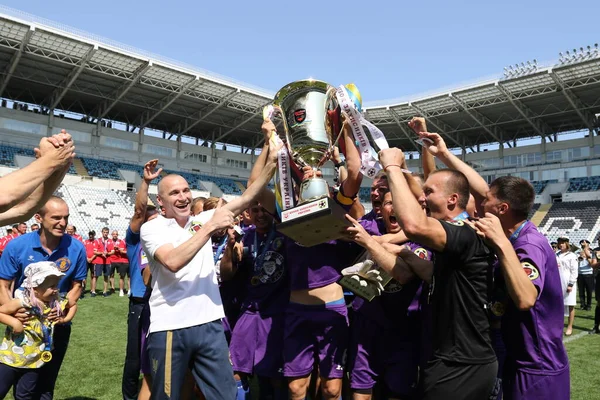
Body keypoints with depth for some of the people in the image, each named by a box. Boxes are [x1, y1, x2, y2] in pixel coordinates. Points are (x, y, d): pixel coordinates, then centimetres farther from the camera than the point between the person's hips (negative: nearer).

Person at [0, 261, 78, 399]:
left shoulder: (56, 303, -6)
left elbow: (73, 305, 11)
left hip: (33, 362, 4)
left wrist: (66, 319, -3)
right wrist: (13, 322, -26)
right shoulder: (21, 302, -20)